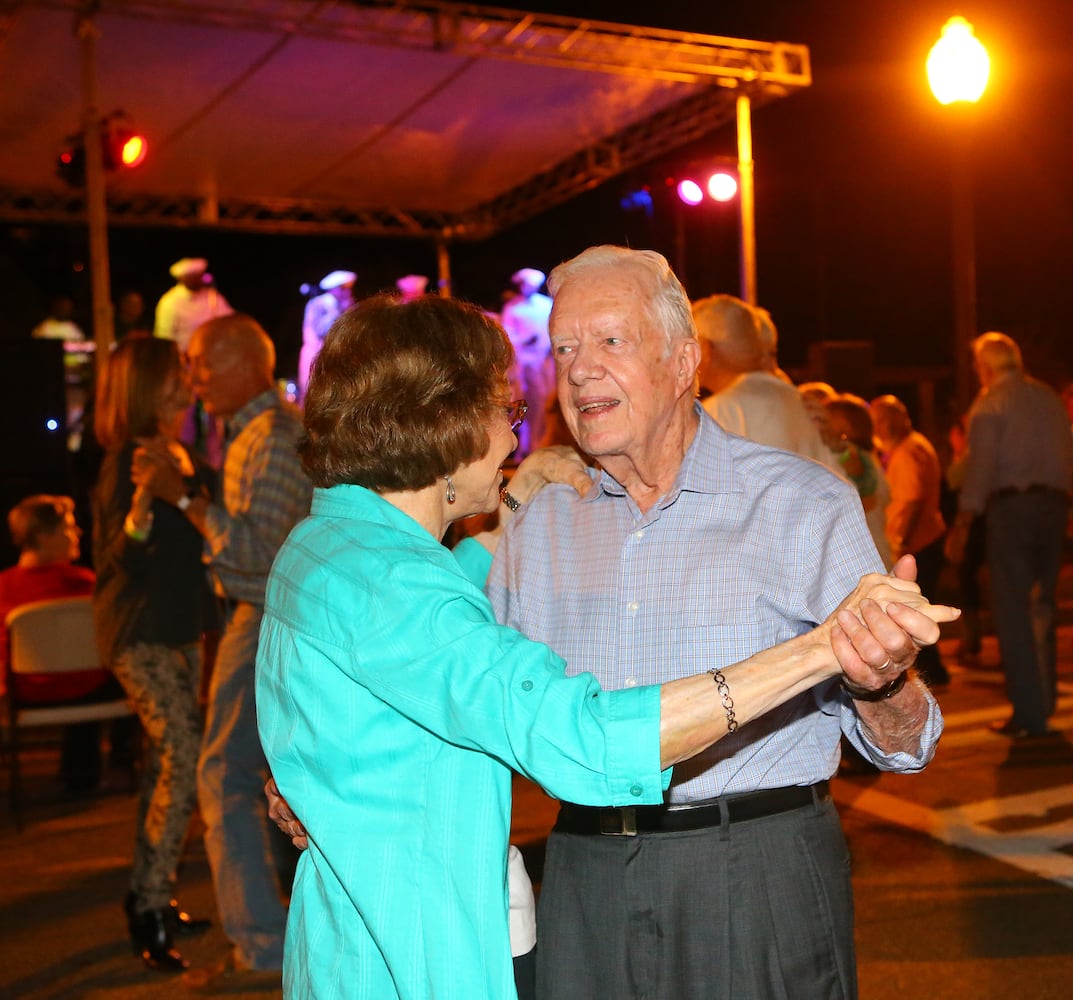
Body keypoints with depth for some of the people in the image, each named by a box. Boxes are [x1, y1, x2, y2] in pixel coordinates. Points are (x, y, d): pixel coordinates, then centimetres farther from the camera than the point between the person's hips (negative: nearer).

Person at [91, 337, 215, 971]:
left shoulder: (178, 456, 10)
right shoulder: (128, 460, -15)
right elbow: (125, 559, -20)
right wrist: (141, 504, -36)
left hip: (180, 629, 9)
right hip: (140, 634, -9)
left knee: (168, 761, 14)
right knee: (186, 759, -15)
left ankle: (150, 896, 26)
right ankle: (151, 910, -5)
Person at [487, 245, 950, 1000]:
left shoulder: (804, 504, -5)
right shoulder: (539, 527, 7)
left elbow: (905, 747, -7)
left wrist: (879, 683, -30)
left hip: (762, 886, -3)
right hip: (586, 887, 3)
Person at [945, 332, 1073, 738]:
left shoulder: (989, 402, -2)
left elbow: (980, 465, -10)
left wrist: (962, 523, -10)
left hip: (1011, 506, -6)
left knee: (1012, 609, -3)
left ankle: (1030, 713, -4)